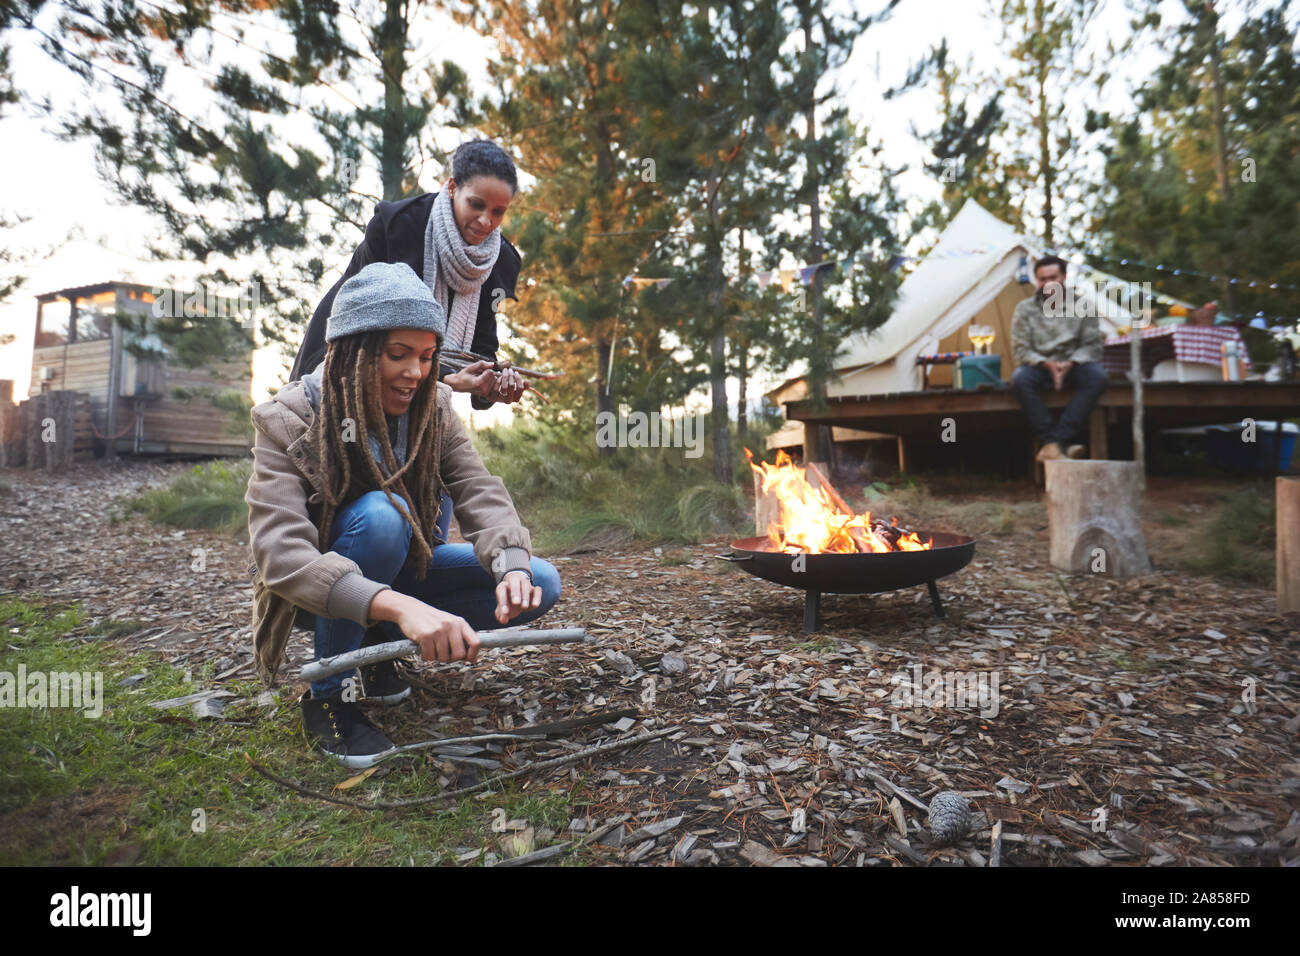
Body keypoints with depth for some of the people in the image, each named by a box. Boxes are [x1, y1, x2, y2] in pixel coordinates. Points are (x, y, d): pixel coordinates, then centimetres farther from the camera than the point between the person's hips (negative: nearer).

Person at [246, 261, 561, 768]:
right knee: (379, 515, -36)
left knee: (540, 583, -13)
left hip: (398, 569, 5)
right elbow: (279, 551, -37)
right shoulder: (287, 422, -24)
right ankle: (326, 693, -16)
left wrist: (511, 567, -41)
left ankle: (376, 645, 1)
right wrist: (397, 605, -53)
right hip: (321, 590, -4)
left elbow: (481, 492, -19)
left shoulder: (432, 409, -10)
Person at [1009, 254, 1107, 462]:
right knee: (1020, 378, -35)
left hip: (1073, 366, 1)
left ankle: (1056, 441, -34)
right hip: (1040, 367, -1)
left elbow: (1092, 346, 0)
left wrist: (1070, 364, -20)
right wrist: (1047, 364, -21)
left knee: (1097, 375, -31)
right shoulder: (1025, 309, 2)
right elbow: (1020, 351, -4)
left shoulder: (1082, 306, 4)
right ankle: (1062, 444, -34)